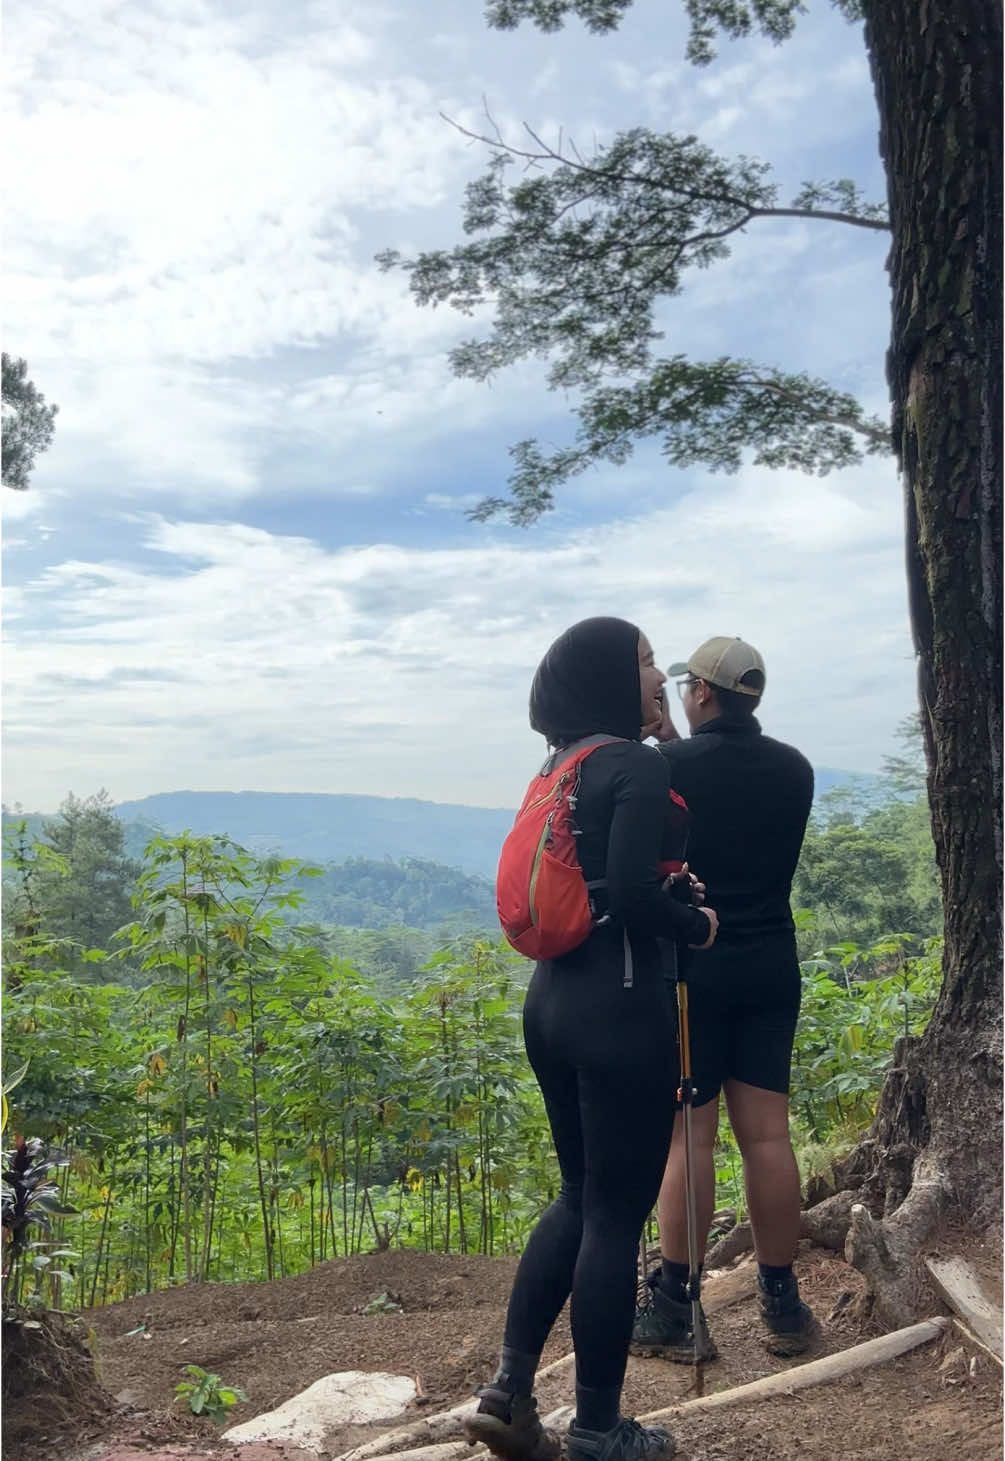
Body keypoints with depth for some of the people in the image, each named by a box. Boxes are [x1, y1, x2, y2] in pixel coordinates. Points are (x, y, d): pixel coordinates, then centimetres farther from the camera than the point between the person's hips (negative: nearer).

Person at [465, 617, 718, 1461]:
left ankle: (510, 1391, 20)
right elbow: (634, 893, -24)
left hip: (553, 999, 9)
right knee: (618, 1213, 4)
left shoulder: (560, 768, 13)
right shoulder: (640, 767, -13)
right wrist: (700, 927, -5)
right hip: (619, 1007, -8)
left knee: (581, 1196, 20)